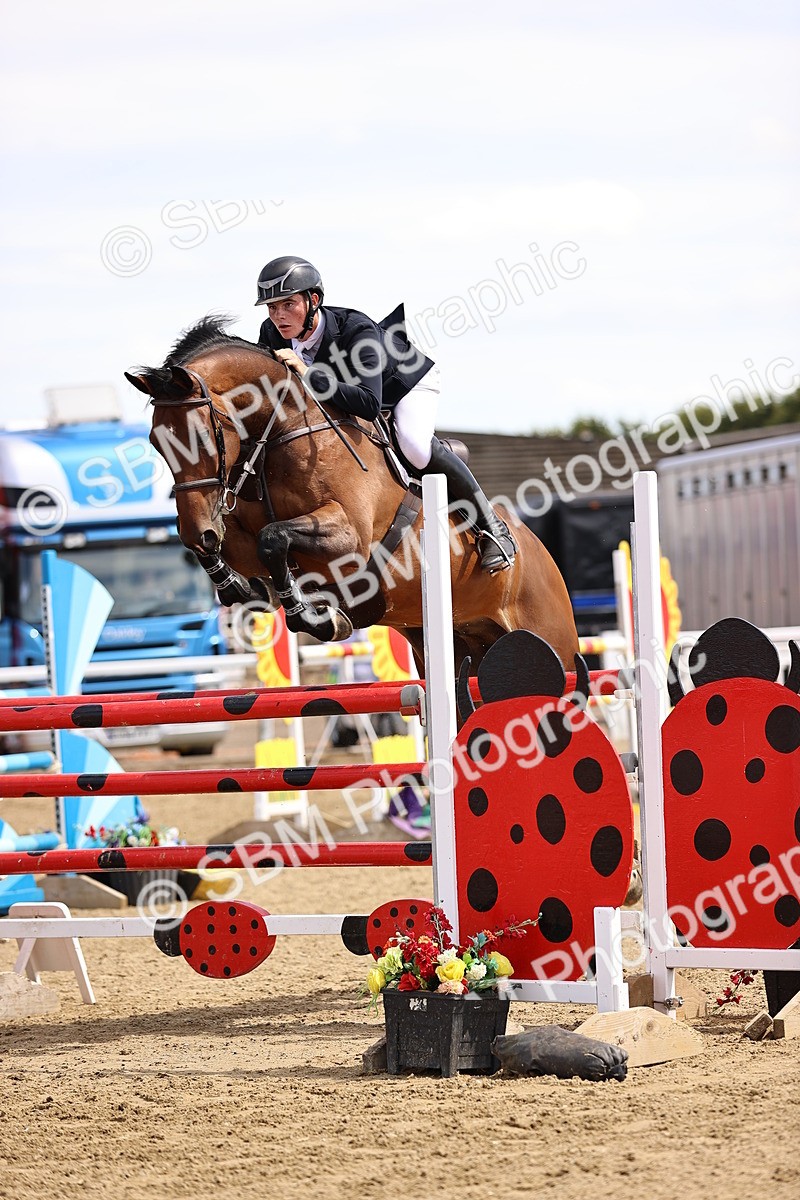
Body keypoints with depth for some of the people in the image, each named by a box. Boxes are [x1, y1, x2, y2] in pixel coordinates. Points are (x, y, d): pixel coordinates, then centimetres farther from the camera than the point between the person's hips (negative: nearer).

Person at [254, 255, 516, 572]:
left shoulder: (355, 330, -43)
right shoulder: (272, 335, -26)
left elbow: (370, 404, -55)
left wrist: (308, 373, -59)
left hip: (409, 376, -7)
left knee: (414, 445, -30)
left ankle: (490, 526, -15)